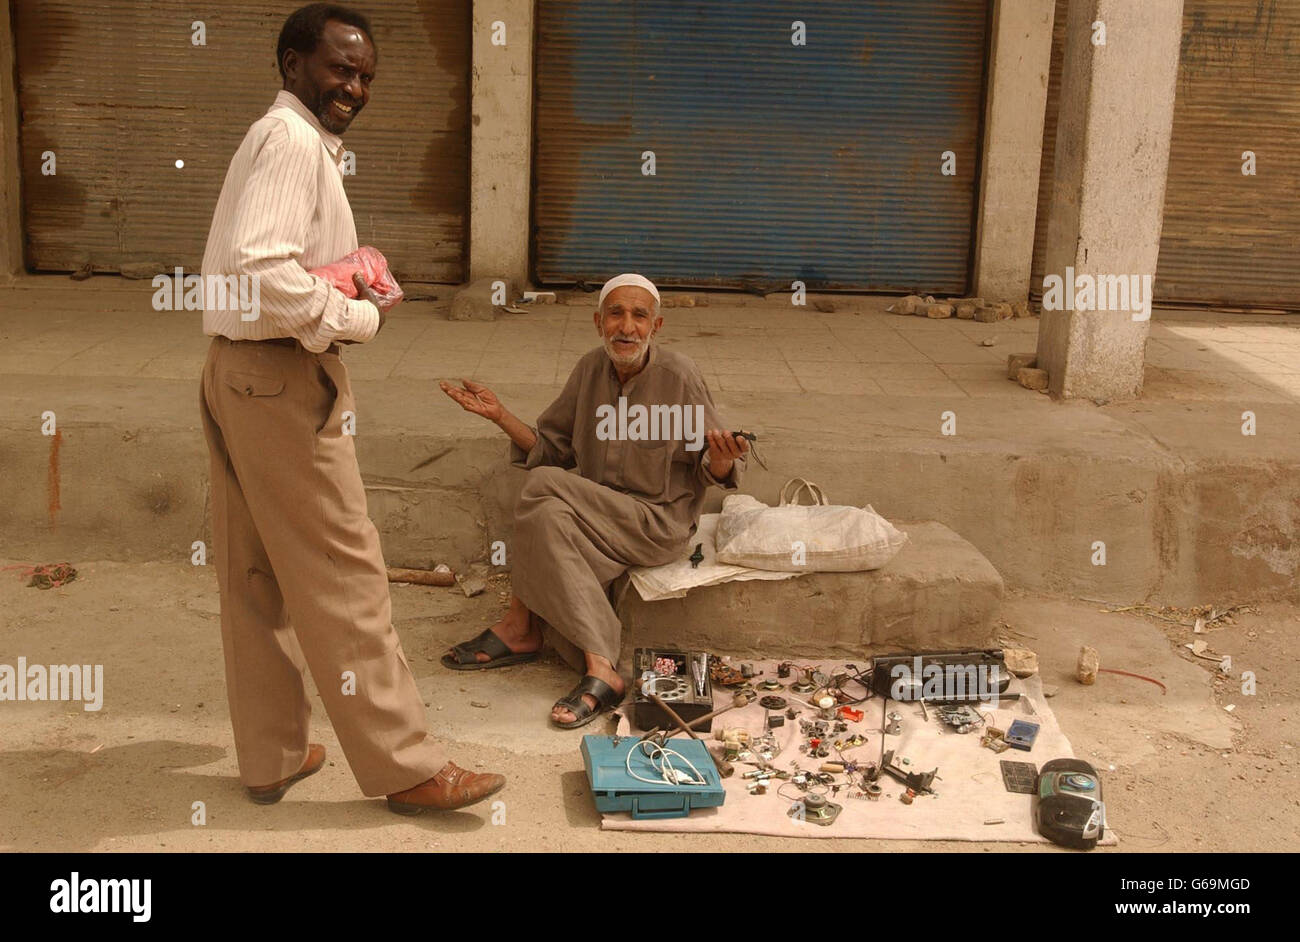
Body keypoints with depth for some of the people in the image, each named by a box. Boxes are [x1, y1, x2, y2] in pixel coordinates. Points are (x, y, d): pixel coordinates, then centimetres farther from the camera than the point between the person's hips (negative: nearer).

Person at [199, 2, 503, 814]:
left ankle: (272, 756, 24)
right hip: (283, 380, -10)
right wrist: (359, 317, -15)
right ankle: (407, 766, 6)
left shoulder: (286, 140, 19)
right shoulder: (293, 140, -13)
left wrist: (347, 284, 5)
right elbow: (261, 267, -27)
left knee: (256, 578, 13)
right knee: (344, 576, -4)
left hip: (240, 373, 10)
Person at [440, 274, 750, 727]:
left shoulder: (680, 376, -11)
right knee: (547, 517, -28)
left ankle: (520, 625, -13)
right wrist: (500, 415, -1)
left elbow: (712, 469, -6)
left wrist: (722, 460, -30)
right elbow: (551, 449, 11)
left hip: (658, 524, -5)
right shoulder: (591, 370, 4)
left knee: (542, 486, -23)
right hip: (598, 519, 5)